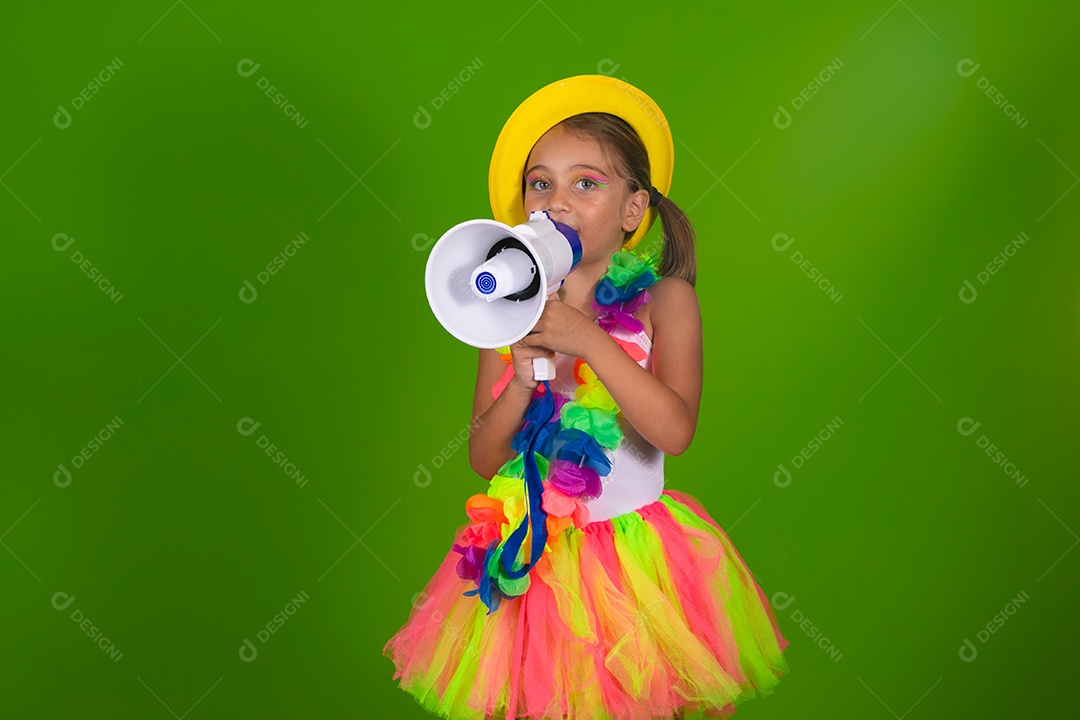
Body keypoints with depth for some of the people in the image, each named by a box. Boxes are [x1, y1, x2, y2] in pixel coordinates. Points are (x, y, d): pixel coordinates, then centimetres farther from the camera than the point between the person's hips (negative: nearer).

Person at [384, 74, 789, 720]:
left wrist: (587, 339, -27)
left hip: (634, 556, -2)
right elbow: (483, 458, -1)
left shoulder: (663, 298, -7)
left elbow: (675, 431, -21)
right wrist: (523, 381, -18)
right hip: (532, 559, 2)